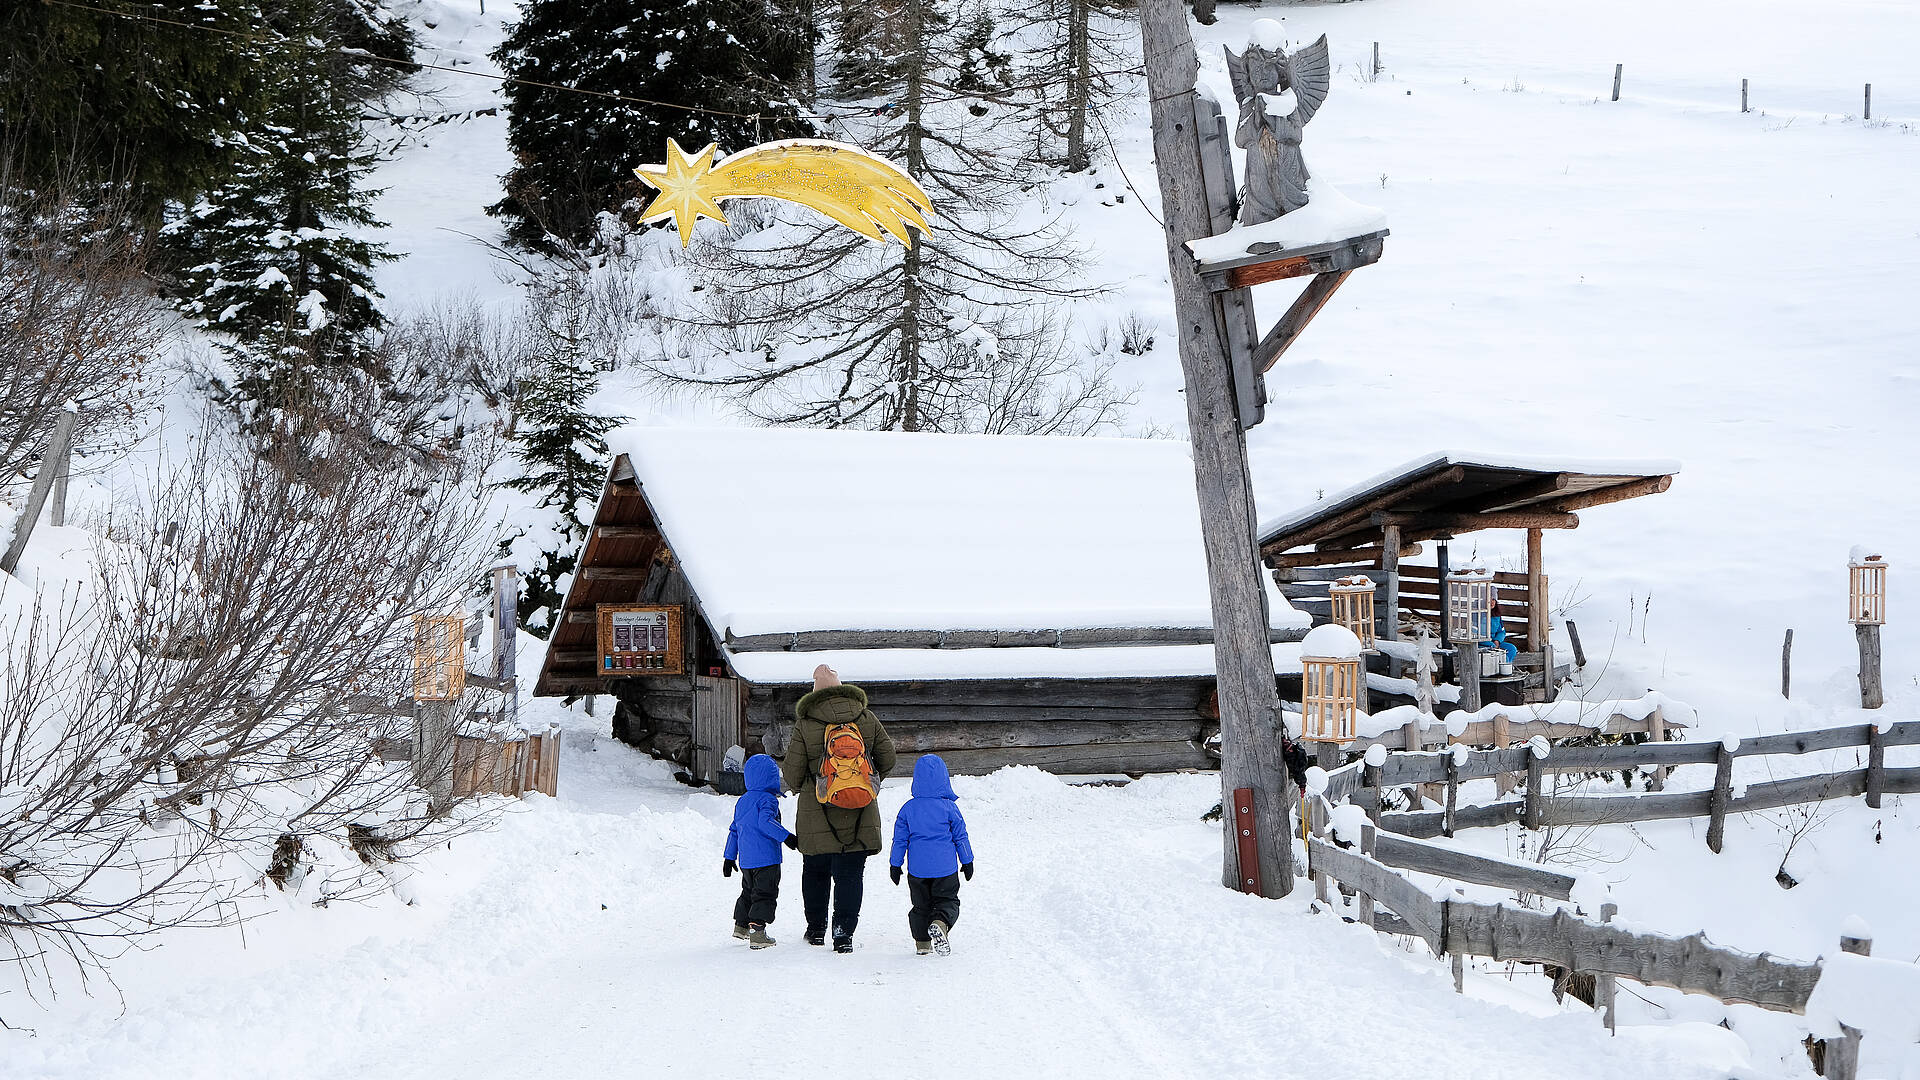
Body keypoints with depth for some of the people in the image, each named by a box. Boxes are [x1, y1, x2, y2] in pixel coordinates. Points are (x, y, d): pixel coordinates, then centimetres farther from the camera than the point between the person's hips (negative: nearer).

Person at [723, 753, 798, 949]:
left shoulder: (741, 801, 15)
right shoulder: (767, 799, -10)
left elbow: (734, 831, 19)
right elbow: (765, 822, -27)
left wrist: (730, 857, 24)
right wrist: (786, 837, -25)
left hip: (746, 860, 8)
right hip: (766, 858, -8)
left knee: (749, 891, 23)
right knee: (765, 894, -5)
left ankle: (741, 925, 33)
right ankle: (757, 931, -15)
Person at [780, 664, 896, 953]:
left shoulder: (805, 726, -7)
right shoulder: (867, 719, 0)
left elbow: (792, 773, -5)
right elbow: (887, 758, 7)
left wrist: (796, 786, 19)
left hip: (817, 816, -1)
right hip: (860, 818, 1)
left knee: (815, 871, 17)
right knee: (850, 874, 5)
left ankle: (816, 929, 26)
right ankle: (843, 934, -2)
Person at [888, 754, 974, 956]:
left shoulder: (909, 808, -1)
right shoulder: (949, 807, -7)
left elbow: (899, 839, 4)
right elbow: (961, 837, 0)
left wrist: (895, 865, 14)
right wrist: (967, 862, 11)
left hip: (917, 869, 2)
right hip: (945, 867, -2)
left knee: (921, 905, 17)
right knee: (947, 901, 7)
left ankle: (922, 942, 15)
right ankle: (940, 923, -23)